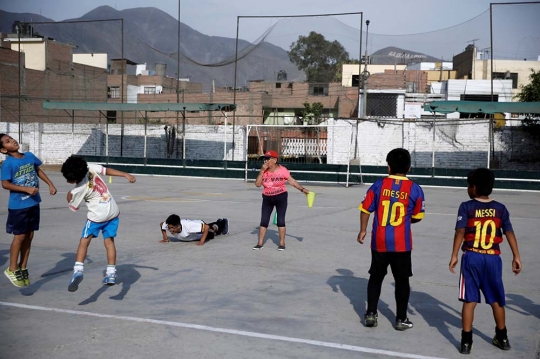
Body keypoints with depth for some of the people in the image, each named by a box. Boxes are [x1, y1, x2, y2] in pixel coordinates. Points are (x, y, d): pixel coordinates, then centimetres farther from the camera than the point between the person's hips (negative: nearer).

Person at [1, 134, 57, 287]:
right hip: (18, 206, -6)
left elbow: (38, 170, 18)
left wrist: (50, 184, 12)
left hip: (33, 203, 6)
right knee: (19, 236, 1)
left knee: (29, 236, 12)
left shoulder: (29, 156, 1)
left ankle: (23, 268, 25)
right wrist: (27, 189, -24)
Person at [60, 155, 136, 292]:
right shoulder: (91, 168, -13)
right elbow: (107, 170, -8)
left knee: (84, 242, 3)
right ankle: (111, 273, 13)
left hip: (97, 216, -6)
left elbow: (73, 207, -3)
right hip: (113, 212, 6)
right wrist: (126, 175, -2)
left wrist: (69, 197, 15)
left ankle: (78, 270, -15)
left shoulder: (78, 190, -19)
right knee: (109, 241, 13)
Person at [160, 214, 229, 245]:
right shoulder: (169, 225, -36)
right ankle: (219, 222, 66)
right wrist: (165, 238, -18)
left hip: (201, 225, -5)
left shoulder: (188, 225, -51)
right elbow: (161, 224, -12)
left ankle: (223, 222, 61)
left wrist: (202, 241, -51)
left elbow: (206, 227, -48)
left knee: (212, 231, 30)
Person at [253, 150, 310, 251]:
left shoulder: (282, 170, -9)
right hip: (267, 198, 3)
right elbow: (257, 184, -8)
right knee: (264, 221, 4)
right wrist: (262, 170, -15)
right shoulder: (264, 171, -1)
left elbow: (292, 181, -6)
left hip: (281, 198, -3)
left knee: (280, 221, -2)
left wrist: (302, 189, -14)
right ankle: (260, 243, 13)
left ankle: (282, 243, 9)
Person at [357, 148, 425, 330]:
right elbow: (417, 217, 3)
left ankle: (371, 314, 16)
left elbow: (365, 209, 0)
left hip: (379, 242, 1)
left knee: (376, 277, 16)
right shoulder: (415, 189, -6)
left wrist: (362, 230, 13)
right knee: (402, 280, 10)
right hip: (402, 244, -1)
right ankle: (401, 319, 16)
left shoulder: (379, 185, -4)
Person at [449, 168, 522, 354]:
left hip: (472, 257, -2)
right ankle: (502, 337, 29)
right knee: (497, 300, 16)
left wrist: (454, 255, -8)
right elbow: (509, 232, 2)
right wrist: (516, 257, 5)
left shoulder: (466, 207, -3)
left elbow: (460, 231, -11)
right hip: (493, 258, 3)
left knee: (470, 300, 2)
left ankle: (466, 341, 4)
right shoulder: (500, 208, 5)